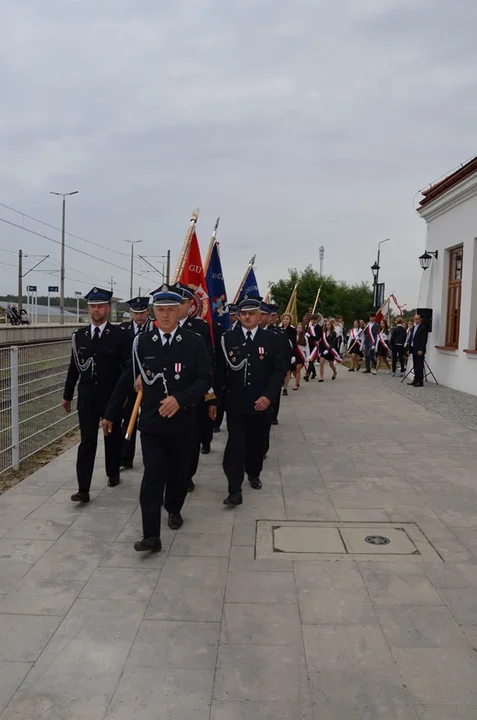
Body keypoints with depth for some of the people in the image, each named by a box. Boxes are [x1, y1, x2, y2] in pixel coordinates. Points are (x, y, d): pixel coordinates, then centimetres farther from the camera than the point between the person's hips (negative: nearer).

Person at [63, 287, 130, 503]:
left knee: (113, 438, 14)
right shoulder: (79, 335, 4)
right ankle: (83, 489, -1)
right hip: (87, 398, 2)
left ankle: (113, 473, 36)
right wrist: (67, 394, 12)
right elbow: (74, 367, 9)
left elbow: (127, 366, -8)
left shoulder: (119, 334, -7)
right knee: (87, 442, -1)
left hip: (112, 397, -2)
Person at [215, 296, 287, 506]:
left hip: (261, 403, 1)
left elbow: (280, 370, -5)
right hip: (235, 403, -1)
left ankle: (254, 473, 40)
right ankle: (235, 490, -1)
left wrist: (268, 396, -16)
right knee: (235, 445, -5)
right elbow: (220, 371, 1)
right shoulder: (228, 339, 0)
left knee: (257, 442, 15)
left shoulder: (272, 340, 0)